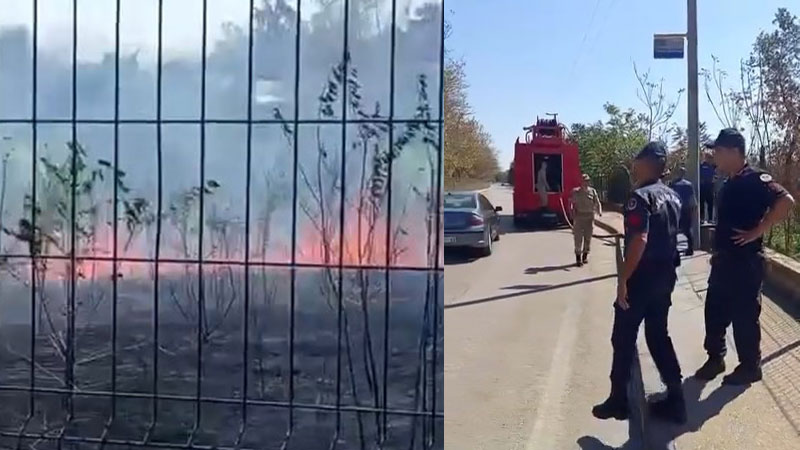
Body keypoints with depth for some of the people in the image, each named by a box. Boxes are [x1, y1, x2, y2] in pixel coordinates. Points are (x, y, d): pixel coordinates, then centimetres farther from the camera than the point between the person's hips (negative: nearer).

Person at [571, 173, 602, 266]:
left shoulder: (592, 191, 7)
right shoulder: (576, 192, 1)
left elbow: (597, 203, 4)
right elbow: (572, 205, -1)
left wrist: (599, 211, -14)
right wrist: (573, 214, -14)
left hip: (590, 216, 3)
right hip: (579, 216, -3)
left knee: (588, 237, 8)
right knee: (578, 238, -5)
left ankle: (585, 255, 22)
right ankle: (578, 257, 0)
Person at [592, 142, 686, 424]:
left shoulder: (641, 196, -17)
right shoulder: (672, 196, 9)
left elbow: (639, 240, -25)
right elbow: (672, 235, 15)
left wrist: (623, 279, -22)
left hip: (641, 278, -8)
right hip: (665, 277, 8)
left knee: (623, 339, 4)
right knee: (659, 336, 15)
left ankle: (618, 401, 13)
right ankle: (675, 400, 16)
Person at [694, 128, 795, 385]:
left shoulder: (755, 179, -15)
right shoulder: (730, 183, 12)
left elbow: (786, 201, -28)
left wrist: (757, 231, -24)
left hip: (745, 261, -9)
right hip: (724, 260, 9)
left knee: (744, 315, 3)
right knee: (715, 311, 13)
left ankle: (750, 367, 17)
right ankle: (715, 358, 27)